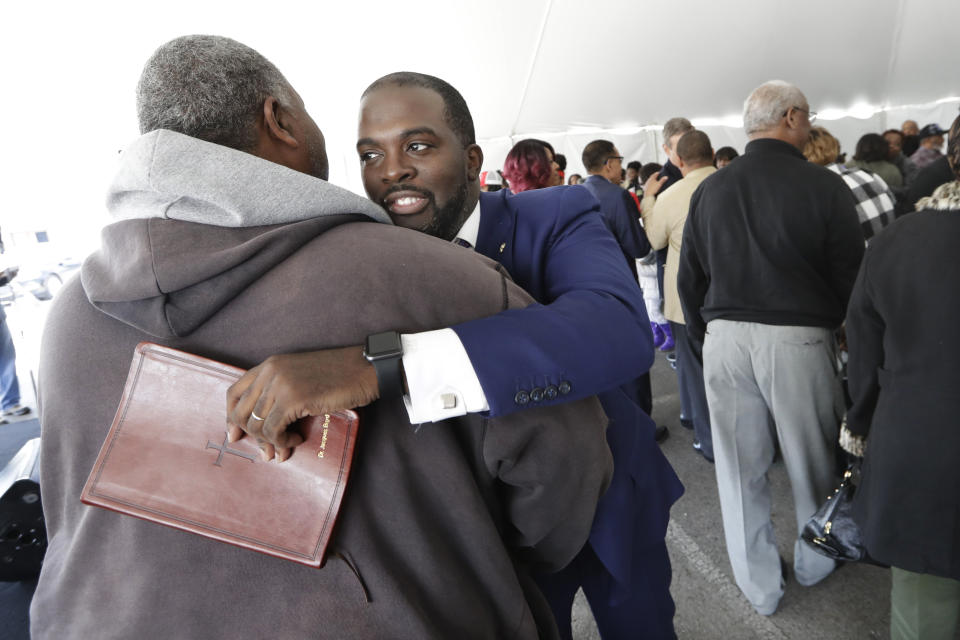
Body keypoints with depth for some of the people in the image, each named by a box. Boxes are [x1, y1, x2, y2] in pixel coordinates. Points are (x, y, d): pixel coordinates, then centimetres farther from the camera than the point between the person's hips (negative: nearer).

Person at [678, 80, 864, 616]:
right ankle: (815, 563, 40)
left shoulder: (709, 190, 3)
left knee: (741, 468, 12)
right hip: (798, 337, -3)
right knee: (812, 461, 18)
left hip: (725, 337, 3)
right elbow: (851, 274, -5)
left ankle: (760, 586, 27)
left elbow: (689, 278, 7)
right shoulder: (823, 186, -9)